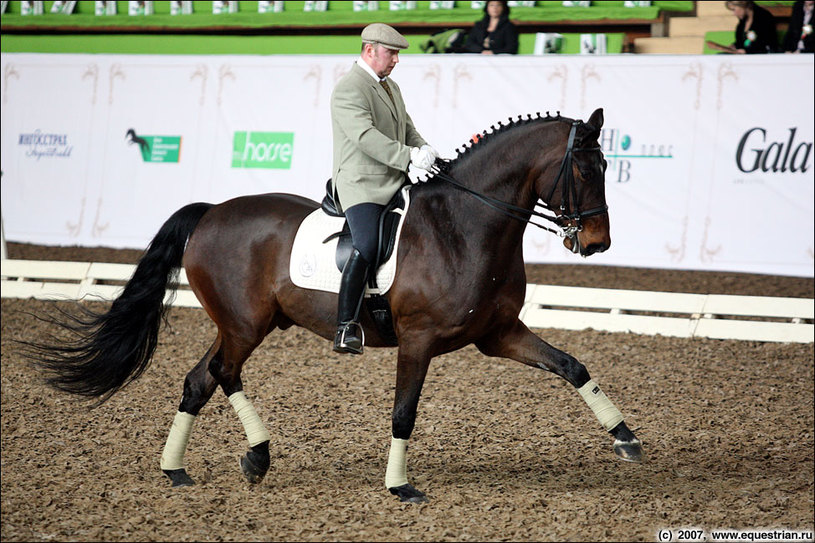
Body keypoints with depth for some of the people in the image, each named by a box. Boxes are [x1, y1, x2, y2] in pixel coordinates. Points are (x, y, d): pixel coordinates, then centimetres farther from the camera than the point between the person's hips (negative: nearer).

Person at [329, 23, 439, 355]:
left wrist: (426, 151, 4)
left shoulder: (391, 87, 21)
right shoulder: (349, 89, -11)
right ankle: (347, 328, -30)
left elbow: (407, 129, 26)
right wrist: (410, 156, -31)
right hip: (361, 186, -10)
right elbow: (365, 136, -23)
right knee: (367, 246, -28)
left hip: (395, 184, 10)